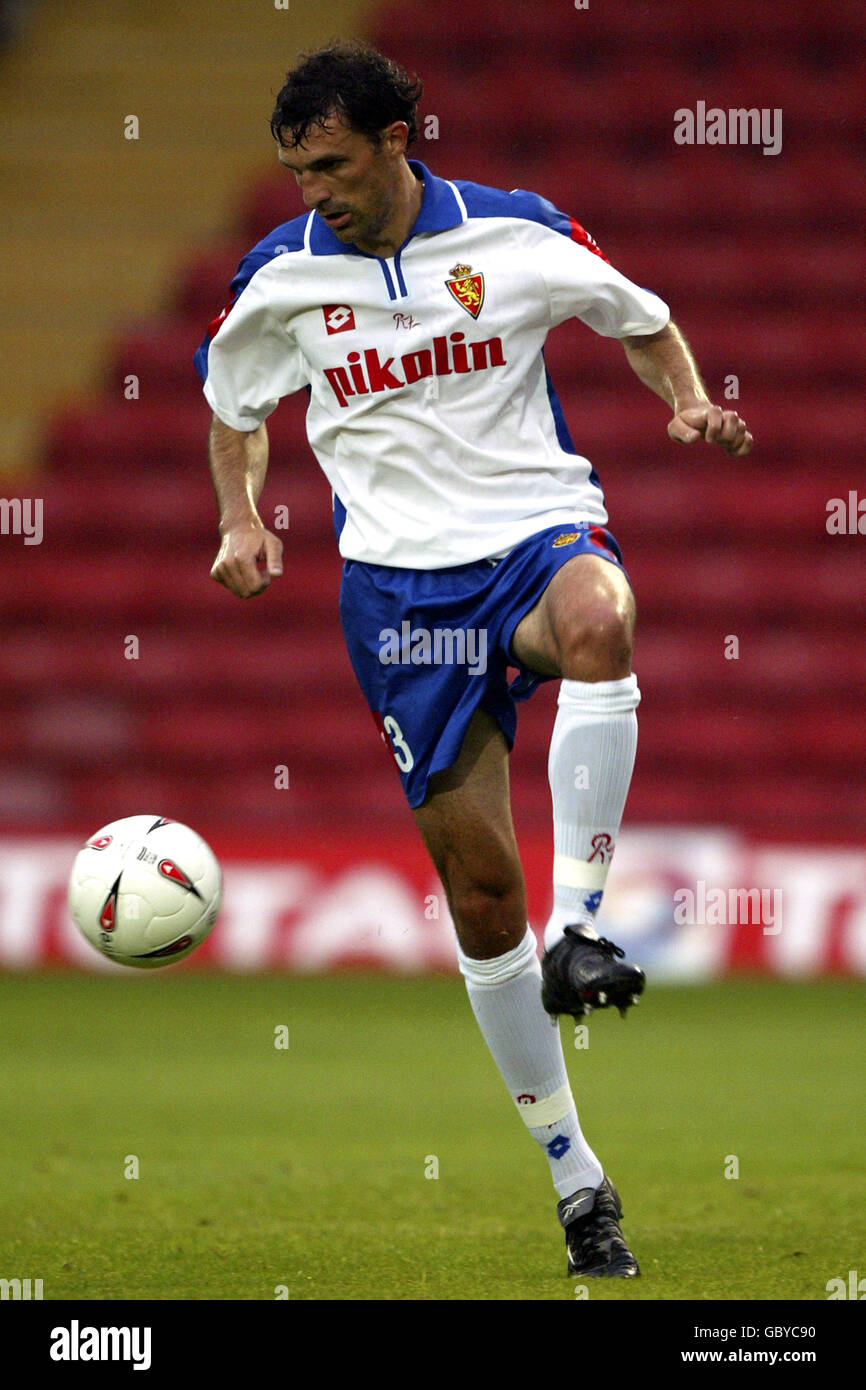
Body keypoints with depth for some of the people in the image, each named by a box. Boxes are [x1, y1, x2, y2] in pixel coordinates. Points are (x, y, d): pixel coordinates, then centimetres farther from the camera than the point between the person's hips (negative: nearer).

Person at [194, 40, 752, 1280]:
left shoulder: (516, 234, -2)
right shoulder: (280, 278, 3)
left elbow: (641, 319, 14)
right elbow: (232, 401, 22)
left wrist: (691, 406, -4)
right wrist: (243, 521, 8)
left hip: (538, 531, -1)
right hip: (400, 577, 2)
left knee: (599, 619, -41)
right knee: (478, 879, -3)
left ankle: (578, 930, -35)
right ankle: (577, 1180, 7)